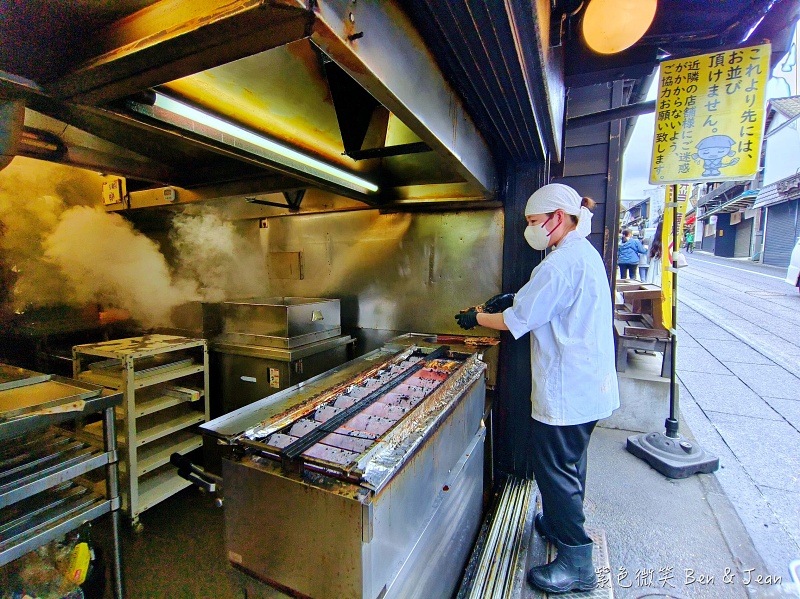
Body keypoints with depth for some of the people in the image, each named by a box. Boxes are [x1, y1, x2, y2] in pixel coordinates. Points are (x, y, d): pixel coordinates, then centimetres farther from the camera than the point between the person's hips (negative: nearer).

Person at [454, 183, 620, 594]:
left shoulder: (562, 262, -22)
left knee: (555, 468, 4)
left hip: (565, 388, -10)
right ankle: (560, 523, 44)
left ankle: (576, 563, 20)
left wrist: (476, 318, -5)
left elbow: (517, 320, -20)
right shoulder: (585, 253, 11)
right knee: (569, 462, 24)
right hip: (587, 384, 11)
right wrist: (517, 297, 8)